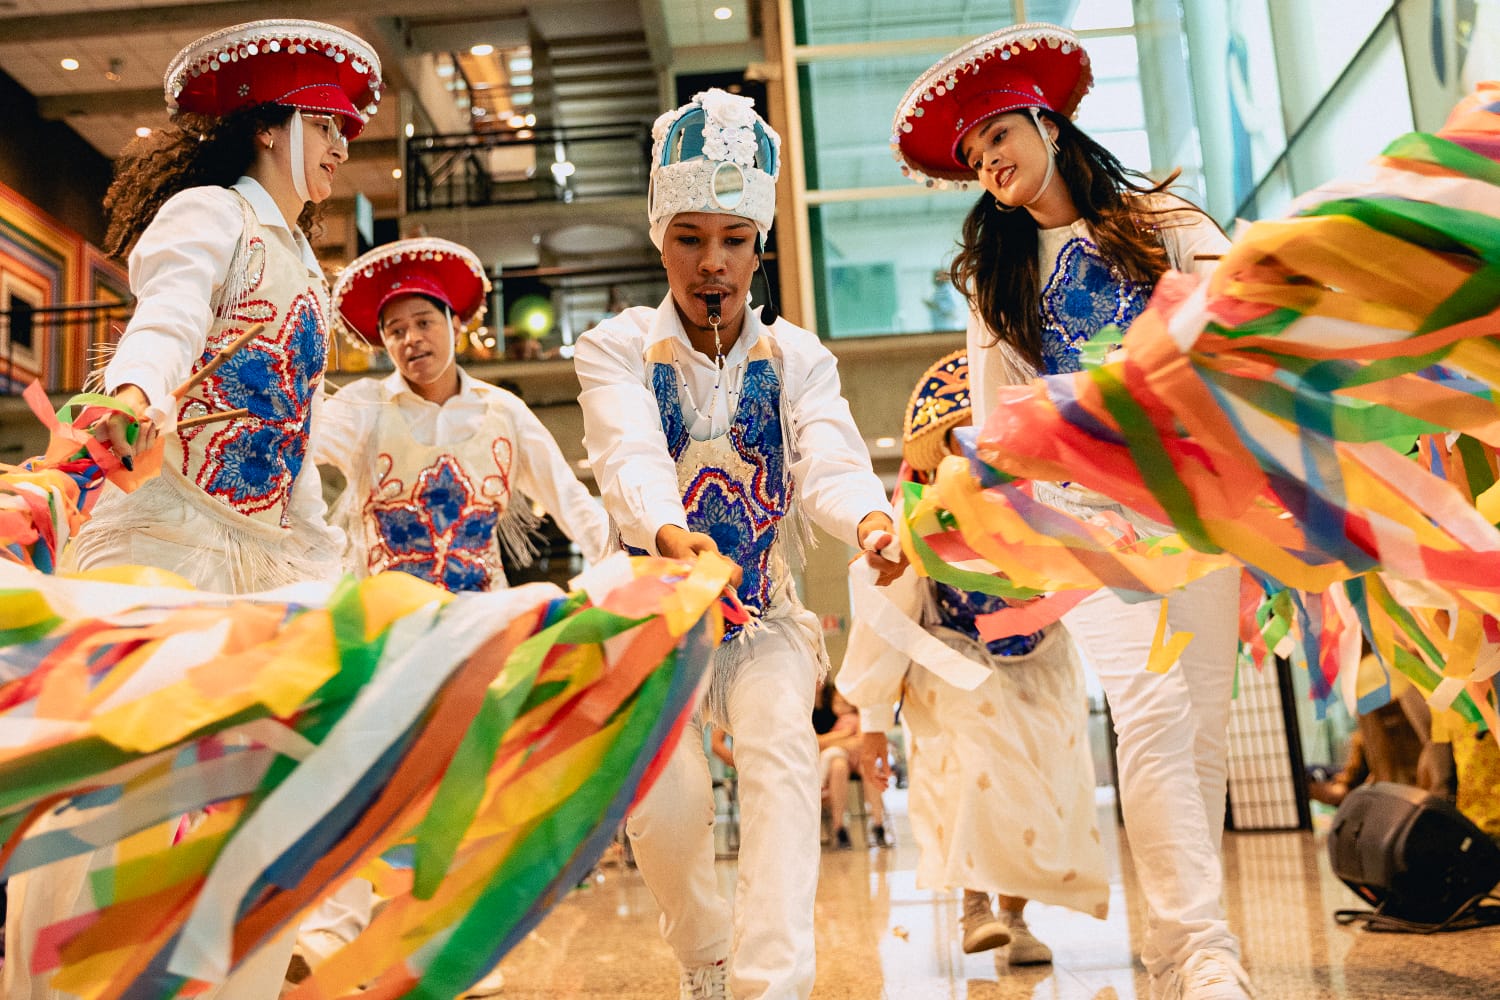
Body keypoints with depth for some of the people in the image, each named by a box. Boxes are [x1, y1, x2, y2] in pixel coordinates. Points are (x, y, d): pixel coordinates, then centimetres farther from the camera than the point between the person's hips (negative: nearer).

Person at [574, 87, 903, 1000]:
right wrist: (669, 533, -47)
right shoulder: (619, 349, -4)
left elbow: (830, 457, -18)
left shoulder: (796, 358, 0)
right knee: (666, 801, -16)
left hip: (765, 617, 1)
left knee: (781, 755, -24)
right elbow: (632, 457, -24)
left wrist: (870, 519, -42)